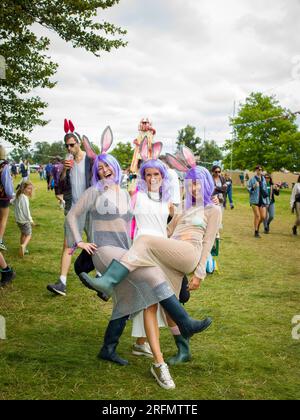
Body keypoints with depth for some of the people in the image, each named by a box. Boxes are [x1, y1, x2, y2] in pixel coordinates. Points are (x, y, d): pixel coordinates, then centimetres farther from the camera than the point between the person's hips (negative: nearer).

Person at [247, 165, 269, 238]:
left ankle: (257, 226, 28)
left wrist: (267, 200, 16)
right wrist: (253, 187, -22)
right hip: (255, 200, -4)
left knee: (263, 216, -2)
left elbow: (266, 189, 17)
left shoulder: (263, 179, 11)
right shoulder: (252, 179, -3)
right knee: (257, 216, -7)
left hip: (262, 200, 4)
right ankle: (256, 232, 6)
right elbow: (249, 189, -1)